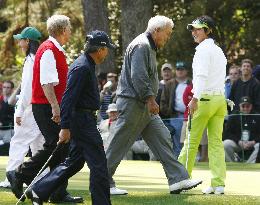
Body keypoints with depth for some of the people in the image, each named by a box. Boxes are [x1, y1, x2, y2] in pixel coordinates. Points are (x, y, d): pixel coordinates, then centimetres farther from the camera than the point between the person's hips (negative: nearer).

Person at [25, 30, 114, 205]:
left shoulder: (88, 65, 16)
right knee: (98, 164, -7)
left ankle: (38, 191, 15)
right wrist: (65, 127, -25)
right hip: (83, 121, -11)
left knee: (75, 161, 14)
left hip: (84, 119, 11)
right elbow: (68, 98, -22)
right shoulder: (82, 67, -17)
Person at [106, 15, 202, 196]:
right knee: (120, 144, -4)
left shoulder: (150, 47, 20)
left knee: (162, 138, 4)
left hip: (145, 106, 11)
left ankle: (178, 180, 0)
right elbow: (138, 76, -23)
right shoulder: (141, 46, -14)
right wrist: (150, 99, -22)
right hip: (133, 104, -11)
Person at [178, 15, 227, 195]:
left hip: (205, 99, -8)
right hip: (221, 99, 8)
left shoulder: (203, 49, -7)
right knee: (216, 142, 4)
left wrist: (195, 98, -26)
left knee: (192, 140, 0)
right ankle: (219, 183, -3)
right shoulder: (219, 51, 18)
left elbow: (202, 75, -19)